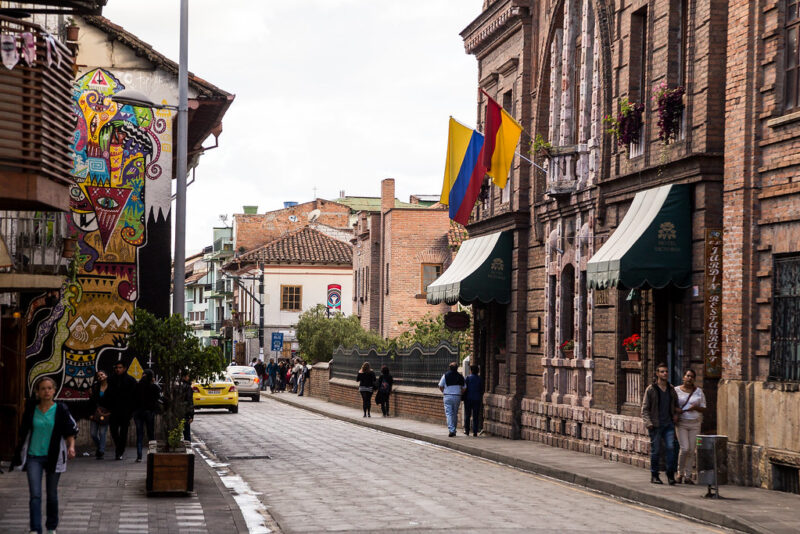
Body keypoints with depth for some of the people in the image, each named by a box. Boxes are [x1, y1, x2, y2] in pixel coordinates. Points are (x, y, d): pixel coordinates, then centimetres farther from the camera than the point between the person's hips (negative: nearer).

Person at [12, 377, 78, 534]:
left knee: (52, 494, 12)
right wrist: (19, 452, 15)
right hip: (33, 457, 0)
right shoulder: (31, 409, 0)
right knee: (35, 494, -11)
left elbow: (71, 431, -1)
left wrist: (71, 446, -18)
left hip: (53, 456, 0)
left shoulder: (61, 409, -4)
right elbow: (23, 432, 12)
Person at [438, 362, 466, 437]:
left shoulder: (445, 375, -2)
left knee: (449, 414, -4)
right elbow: (464, 388, 4)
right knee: (455, 414, 13)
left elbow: (440, 386, 0)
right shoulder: (460, 376, 3)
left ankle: (451, 430, -17)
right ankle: (454, 430, 17)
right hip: (457, 397, 2)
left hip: (448, 396, -2)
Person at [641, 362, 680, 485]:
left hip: (669, 424, 3)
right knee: (656, 450, 2)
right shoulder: (651, 389, -3)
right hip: (655, 425, -3)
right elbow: (645, 408, -4)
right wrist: (648, 422, -15)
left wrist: (676, 414, 10)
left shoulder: (671, 388, 9)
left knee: (671, 447, -9)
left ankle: (671, 474, -3)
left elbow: (676, 403, 27)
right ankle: (654, 475, 12)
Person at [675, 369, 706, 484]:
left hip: (695, 423, 2)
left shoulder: (699, 391, 6)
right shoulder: (676, 390, 1)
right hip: (681, 423, -2)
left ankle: (688, 476, 8)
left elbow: (703, 409, 8)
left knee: (691, 450, 0)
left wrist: (695, 407, -13)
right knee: (685, 448, -14)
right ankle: (680, 473, 4)